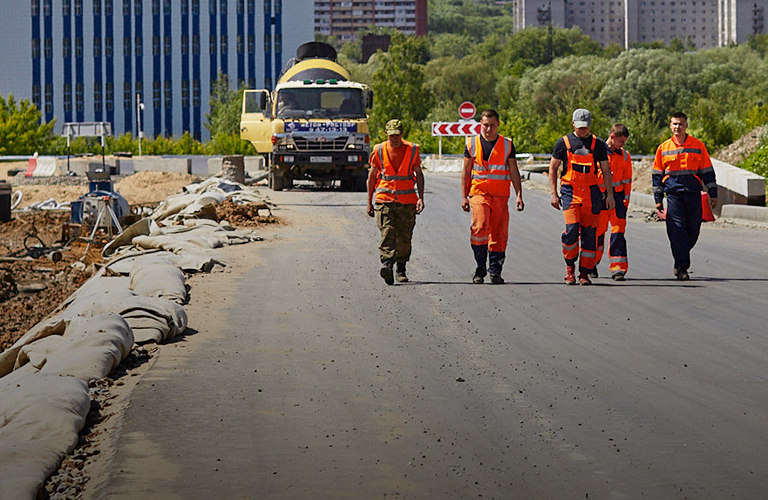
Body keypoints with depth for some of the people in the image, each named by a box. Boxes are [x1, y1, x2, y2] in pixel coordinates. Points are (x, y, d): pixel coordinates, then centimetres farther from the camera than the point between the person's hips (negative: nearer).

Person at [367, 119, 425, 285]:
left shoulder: (412, 150, 4)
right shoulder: (379, 151, 4)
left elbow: (419, 174, 9)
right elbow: (372, 176, 12)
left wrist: (420, 197, -2)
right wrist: (369, 201, 11)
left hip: (407, 201, 1)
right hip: (385, 199, -1)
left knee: (404, 237, 5)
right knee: (387, 232, -19)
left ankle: (401, 269, 20)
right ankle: (386, 264, -33)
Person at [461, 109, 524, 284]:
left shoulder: (507, 145, 8)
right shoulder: (472, 144, 8)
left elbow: (514, 172, 9)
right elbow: (466, 171, 12)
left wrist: (519, 195, 0)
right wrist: (464, 196, 5)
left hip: (500, 196, 1)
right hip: (478, 193, -1)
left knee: (498, 234, -1)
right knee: (480, 226, -21)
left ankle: (495, 271, 9)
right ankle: (480, 268, -10)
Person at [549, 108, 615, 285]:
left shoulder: (598, 144, 10)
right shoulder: (564, 142, 6)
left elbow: (606, 171, 14)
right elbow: (553, 168, 9)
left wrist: (609, 195, 6)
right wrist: (554, 193, 1)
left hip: (592, 193, 2)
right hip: (570, 191, -2)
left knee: (589, 232, -1)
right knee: (572, 229, -15)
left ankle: (584, 273, 6)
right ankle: (570, 266, 5)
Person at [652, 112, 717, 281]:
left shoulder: (698, 146, 6)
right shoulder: (663, 148, 7)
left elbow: (707, 172, 10)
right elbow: (657, 175, 12)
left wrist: (713, 194, 6)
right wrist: (658, 199, 8)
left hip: (693, 194, 1)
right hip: (673, 194, -1)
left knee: (693, 231, 4)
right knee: (677, 231, -9)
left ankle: (680, 263, 25)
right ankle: (682, 267, -7)